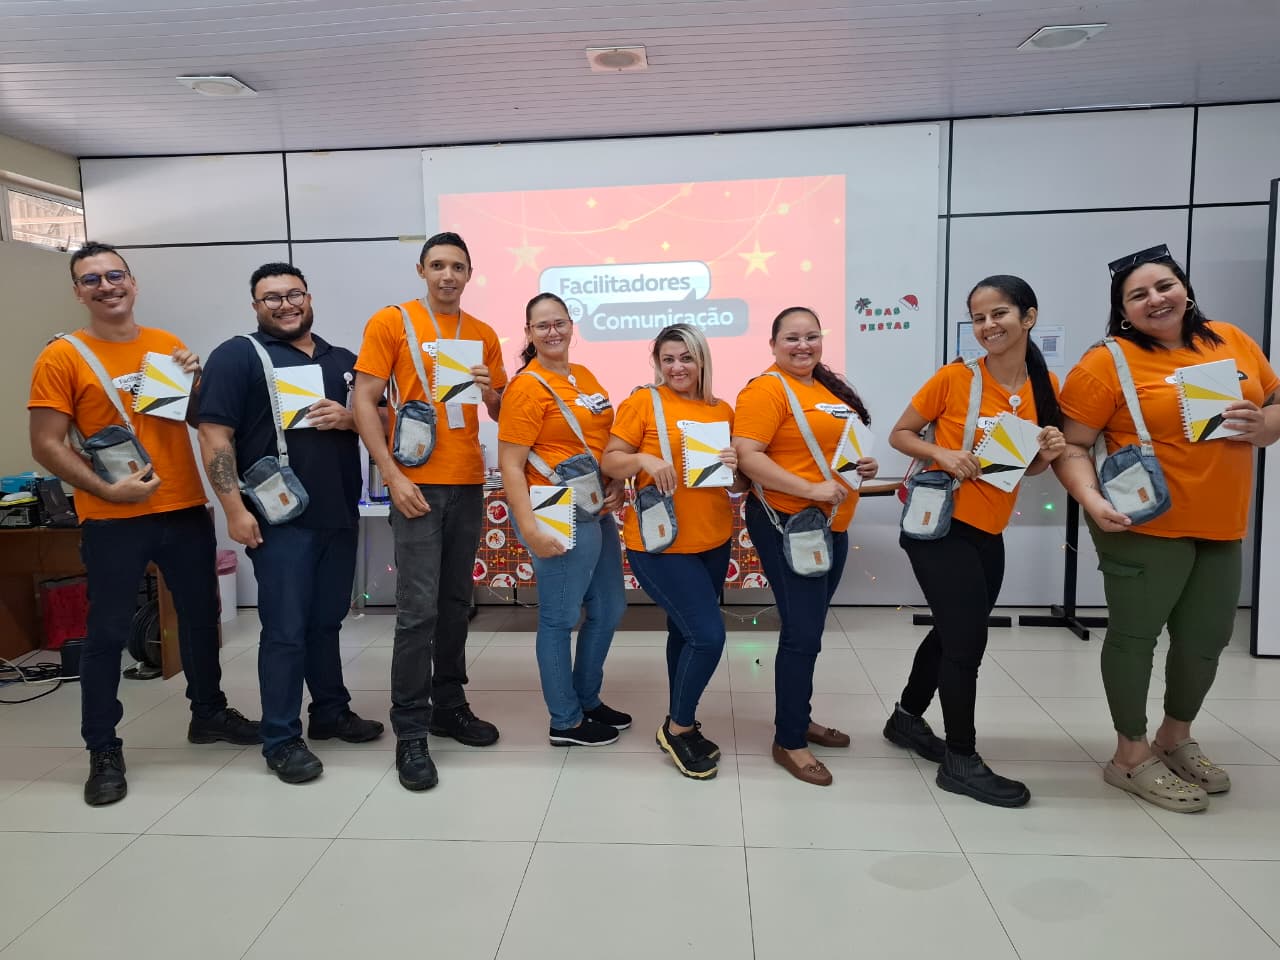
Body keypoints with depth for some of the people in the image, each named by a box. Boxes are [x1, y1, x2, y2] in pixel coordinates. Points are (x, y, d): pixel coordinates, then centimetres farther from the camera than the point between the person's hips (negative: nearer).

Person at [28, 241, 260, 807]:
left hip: (185, 510, 4)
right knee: (108, 632, 5)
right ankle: (103, 750, 19)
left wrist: (198, 381, -5)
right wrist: (106, 489, -20)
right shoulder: (62, 357, -5)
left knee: (200, 614, 15)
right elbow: (47, 446, -8)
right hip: (112, 521, -4)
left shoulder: (168, 346, 7)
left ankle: (209, 713, 34)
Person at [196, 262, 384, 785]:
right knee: (285, 629, -1)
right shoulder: (237, 356, -2)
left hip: (340, 515, 5)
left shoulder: (344, 361, 14)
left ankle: (331, 712, 30)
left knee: (327, 621, 16)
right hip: (280, 519, -5)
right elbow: (215, 435, -9)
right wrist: (235, 509, -16)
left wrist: (350, 417, -7)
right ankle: (281, 740, 10)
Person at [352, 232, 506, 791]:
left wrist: (489, 391, -8)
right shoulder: (390, 322, -1)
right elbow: (363, 402, -5)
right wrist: (393, 476, -14)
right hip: (417, 484, -5)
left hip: (468, 484, 5)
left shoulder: (482, 334, 12)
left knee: (456, 603, 12)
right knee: (419, 610, -6)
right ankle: (410, 731, 4)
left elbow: (503, 412, 15)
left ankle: (449, 706, 25)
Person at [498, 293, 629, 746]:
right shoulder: (527, 386, -12)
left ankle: (587, 700, 36)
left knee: (608, 609, 18)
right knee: (560, 617, 3)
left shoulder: (585, 376, 12)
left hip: (598, 512, 9)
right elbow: (509, 464, -16)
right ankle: (565, 722, 19)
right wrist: (530, 529, -24)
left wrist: (618, 481, 6)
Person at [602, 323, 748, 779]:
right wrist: (643, 459, -24)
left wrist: (736, 468, -7)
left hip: (713, 543, 6)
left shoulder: (722, 410, 9)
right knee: (708, 634, -11)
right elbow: (609, 462, -5)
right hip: (659, 543, -5)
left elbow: (740, 482, 15)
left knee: (686, 632, 17)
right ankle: (678, 728, 11)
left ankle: (681, 725, 33)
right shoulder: (642, 402, -5)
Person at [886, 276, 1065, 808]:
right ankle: (961, 761, 12)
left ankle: (907, 717, 40)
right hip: (939, 525, -6)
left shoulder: (1046, 386, 3)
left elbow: (1029, 467, 13)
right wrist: (942, 453, -22)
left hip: (989, 532, 6)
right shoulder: (954, 377, -12)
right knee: (967, 639, -5)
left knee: (954, 632, 18)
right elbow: (899, 435, -4)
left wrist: (1048, 454, -9)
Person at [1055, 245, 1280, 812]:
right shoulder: (1108, 363, -11)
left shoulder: (1232, 342, 7)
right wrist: (1091, 499, -27)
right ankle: (1132, 756, 21)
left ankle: (1176, 738, 40)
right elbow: (1071, 446, -12)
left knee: (1207, 637, 16)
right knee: (1135, 633, 4)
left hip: (1221, 529, 6)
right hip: (1144, 524, -6)